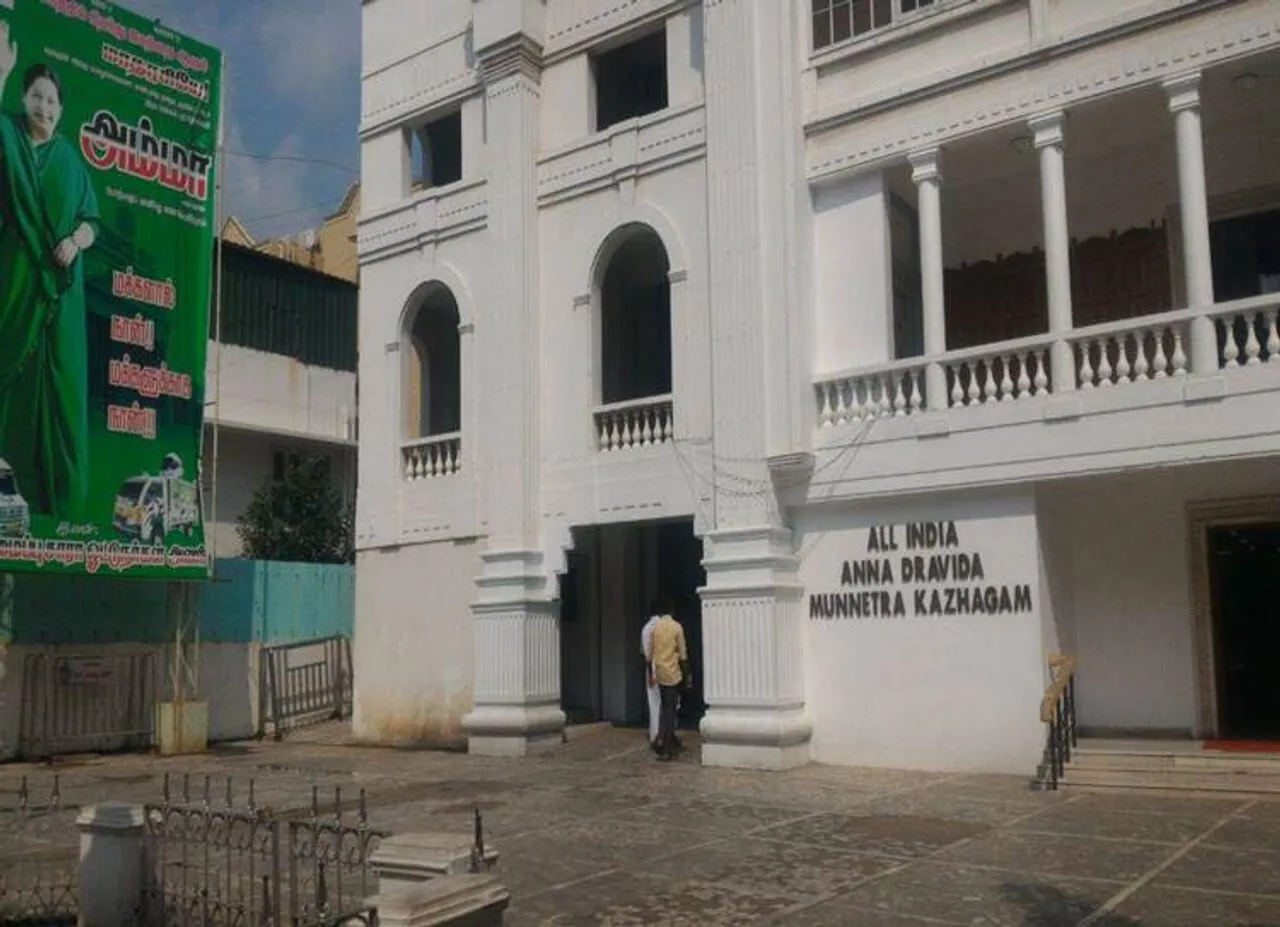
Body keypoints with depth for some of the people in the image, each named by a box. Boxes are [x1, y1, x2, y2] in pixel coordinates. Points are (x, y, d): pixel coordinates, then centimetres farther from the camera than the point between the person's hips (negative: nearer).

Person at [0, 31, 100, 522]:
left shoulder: (71, 158, 13)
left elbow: (91, 221, 11)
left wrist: (76, 240, -10)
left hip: (59, 285, 1)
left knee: (61, 382, -2)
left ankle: (63, 503, -1)